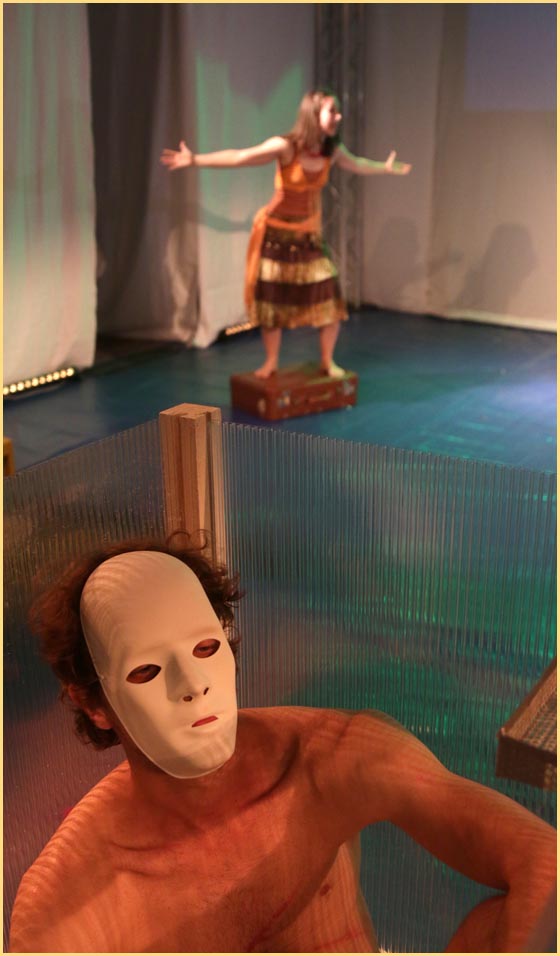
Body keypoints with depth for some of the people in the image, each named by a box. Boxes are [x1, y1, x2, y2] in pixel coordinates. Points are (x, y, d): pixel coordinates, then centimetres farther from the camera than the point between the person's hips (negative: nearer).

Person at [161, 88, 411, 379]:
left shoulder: (332, 150, -6)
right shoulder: (285, 147, -22)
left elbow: (357, 164, 17)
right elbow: (239, 157, -25)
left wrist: (385, 167, 31)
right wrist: (195, 159, -31)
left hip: (309, 234, 4)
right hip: (276, 232, -4)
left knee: (330, 297, -2)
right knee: (271, 298, 4)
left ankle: (327, 361, 16)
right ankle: (271, 362, 22)